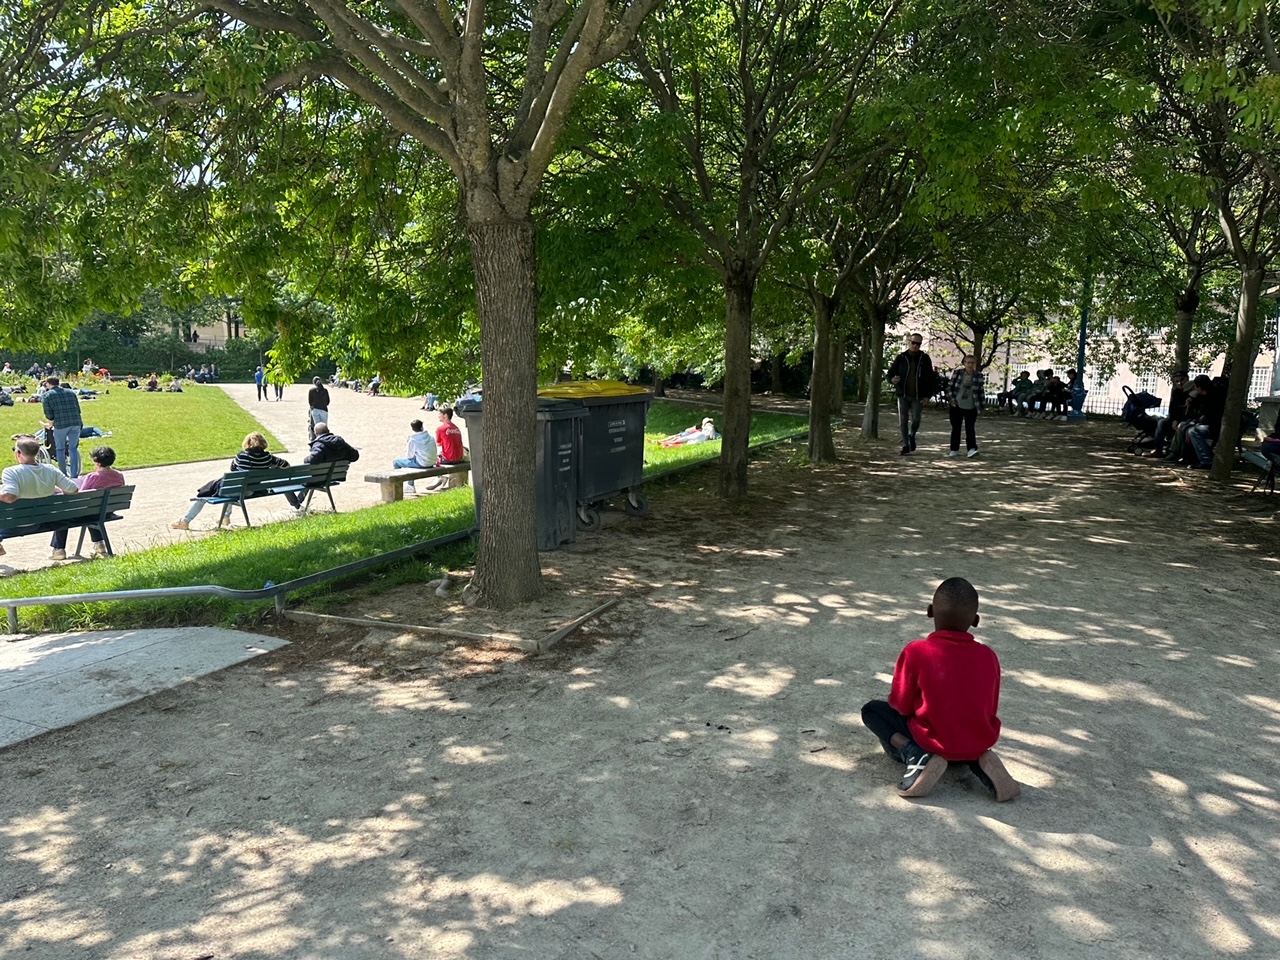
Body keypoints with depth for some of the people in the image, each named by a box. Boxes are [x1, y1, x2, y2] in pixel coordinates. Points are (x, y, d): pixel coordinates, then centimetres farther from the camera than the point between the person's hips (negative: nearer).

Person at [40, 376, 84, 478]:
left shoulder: (47, 395, 5)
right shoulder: (71, 392, 16)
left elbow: (48, 414, -1)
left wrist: (52, 420, 19)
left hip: (60, 424, -3)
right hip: (76, 423, 3)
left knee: (60, 449, 13)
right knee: (73, 449, 9)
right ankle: (74, 475, 5)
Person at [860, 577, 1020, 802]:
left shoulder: (916, 651, -16)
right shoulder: (988, 655, -5)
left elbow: (901, 705, -7)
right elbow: (991, 709, 6)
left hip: (933, 743, -4)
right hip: (980, 743, 4)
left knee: (872, 710, 14)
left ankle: (918, 757, -8)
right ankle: (979, 760, 7)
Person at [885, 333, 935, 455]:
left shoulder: (924, 358, 2)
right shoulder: (901, 357, 3)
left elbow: (930, 378, 3)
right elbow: (891, 372, 6)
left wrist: (927, 395, -5)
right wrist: (892, 379, -19)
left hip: (918, 396, -1)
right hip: (903, 395, 1)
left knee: (915, 420, -8)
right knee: (903, 421, 1)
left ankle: (911, 436, 23)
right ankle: (906, 445, 12)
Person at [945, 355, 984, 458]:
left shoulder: (978, 375, 1)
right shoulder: (957, 372, -3)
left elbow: (980, 391, 9)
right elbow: (949, 386, 2)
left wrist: (981, 404, 8)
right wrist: (951, 398, -9)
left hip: (971, 407, 0)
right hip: (956, 406, 0)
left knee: (970, 428, -9)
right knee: (955, 428, 8)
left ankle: (972, 449, -11)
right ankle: (954, 450, 18)